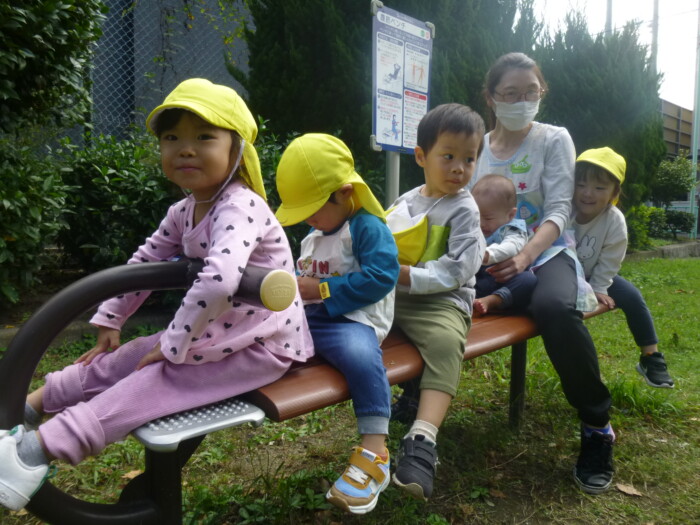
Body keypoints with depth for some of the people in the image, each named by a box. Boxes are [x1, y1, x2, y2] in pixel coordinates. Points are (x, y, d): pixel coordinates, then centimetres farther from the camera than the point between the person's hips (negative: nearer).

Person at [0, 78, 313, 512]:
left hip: (262, 346, -8)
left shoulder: (240, 207, -27)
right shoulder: (184, 213, 3)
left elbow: (220, 280, -42)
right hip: (215, 333, 8)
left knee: (152, 382, -21)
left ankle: (36, 450, -18)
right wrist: (109, 321, 14)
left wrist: (174, 345, -32)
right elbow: (145, 262, 15)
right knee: (116, 361, 4)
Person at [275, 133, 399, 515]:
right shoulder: (314, 234, 20)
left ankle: (375, 452, -33)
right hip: (305, 318, 10)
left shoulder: (366, 226, -9)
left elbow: (380, 277, -20)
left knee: (360, 355, -38)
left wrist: (320, 290, -18)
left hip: (349, 320, -9)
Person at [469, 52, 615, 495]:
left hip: (546, 253, -3)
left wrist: (525, 257, -26)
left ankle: (597, 426, -14)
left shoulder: (554, 139, 3)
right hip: (487, 258, 3)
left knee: (555, 307, -37)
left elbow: (558, 211, -8)